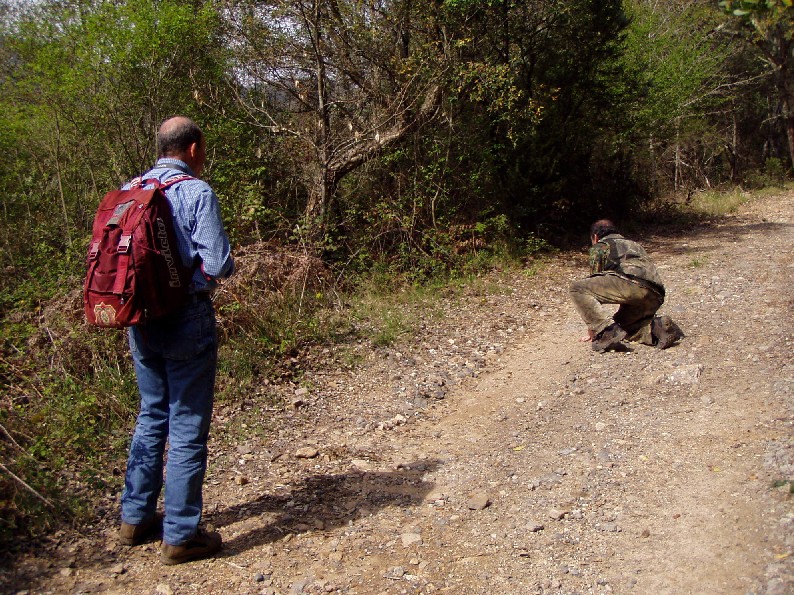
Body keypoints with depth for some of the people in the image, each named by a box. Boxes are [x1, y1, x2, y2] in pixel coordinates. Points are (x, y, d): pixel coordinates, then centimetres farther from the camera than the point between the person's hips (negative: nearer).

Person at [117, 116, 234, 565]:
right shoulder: (197, 193, -12)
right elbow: (217, 264, -17)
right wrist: (226, 266, 4)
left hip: (141, 320, 7)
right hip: (187, 320, -6)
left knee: (152, 416, 21)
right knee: (188, 426, 3)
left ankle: (137, 517, 31)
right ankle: (180, 535, 12)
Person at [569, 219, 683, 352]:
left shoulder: (600, 247, 19)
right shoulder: (634, 245, 39)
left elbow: (594, 285, 18)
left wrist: (591, 328, 23)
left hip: (632, 284, -7)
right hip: (655, 298, 7)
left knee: (577, 288, 0)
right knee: (621, 324, 26)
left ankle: (609, 331, -16)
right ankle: (656, 327, 0)